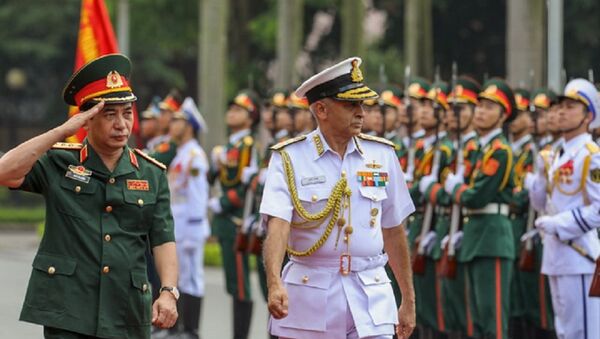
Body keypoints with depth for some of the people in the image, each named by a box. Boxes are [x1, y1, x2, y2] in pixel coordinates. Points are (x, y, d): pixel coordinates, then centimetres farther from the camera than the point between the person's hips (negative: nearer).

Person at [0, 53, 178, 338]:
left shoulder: (151, 174, 10)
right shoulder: (58, 163, 4)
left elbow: (163, 239, 7)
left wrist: (168, 291, -9)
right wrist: (62, 131, -13)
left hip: (128, 315, 3)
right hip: (67, 313, -3)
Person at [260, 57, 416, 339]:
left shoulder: (382, 155, 5)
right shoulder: (289, 159, -4)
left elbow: (393, 232, 11)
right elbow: (277, 226, -18)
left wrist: (408, 300, 14)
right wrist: (275, 283, -34)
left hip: (369, 296, 2)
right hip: (308, 299, -1)